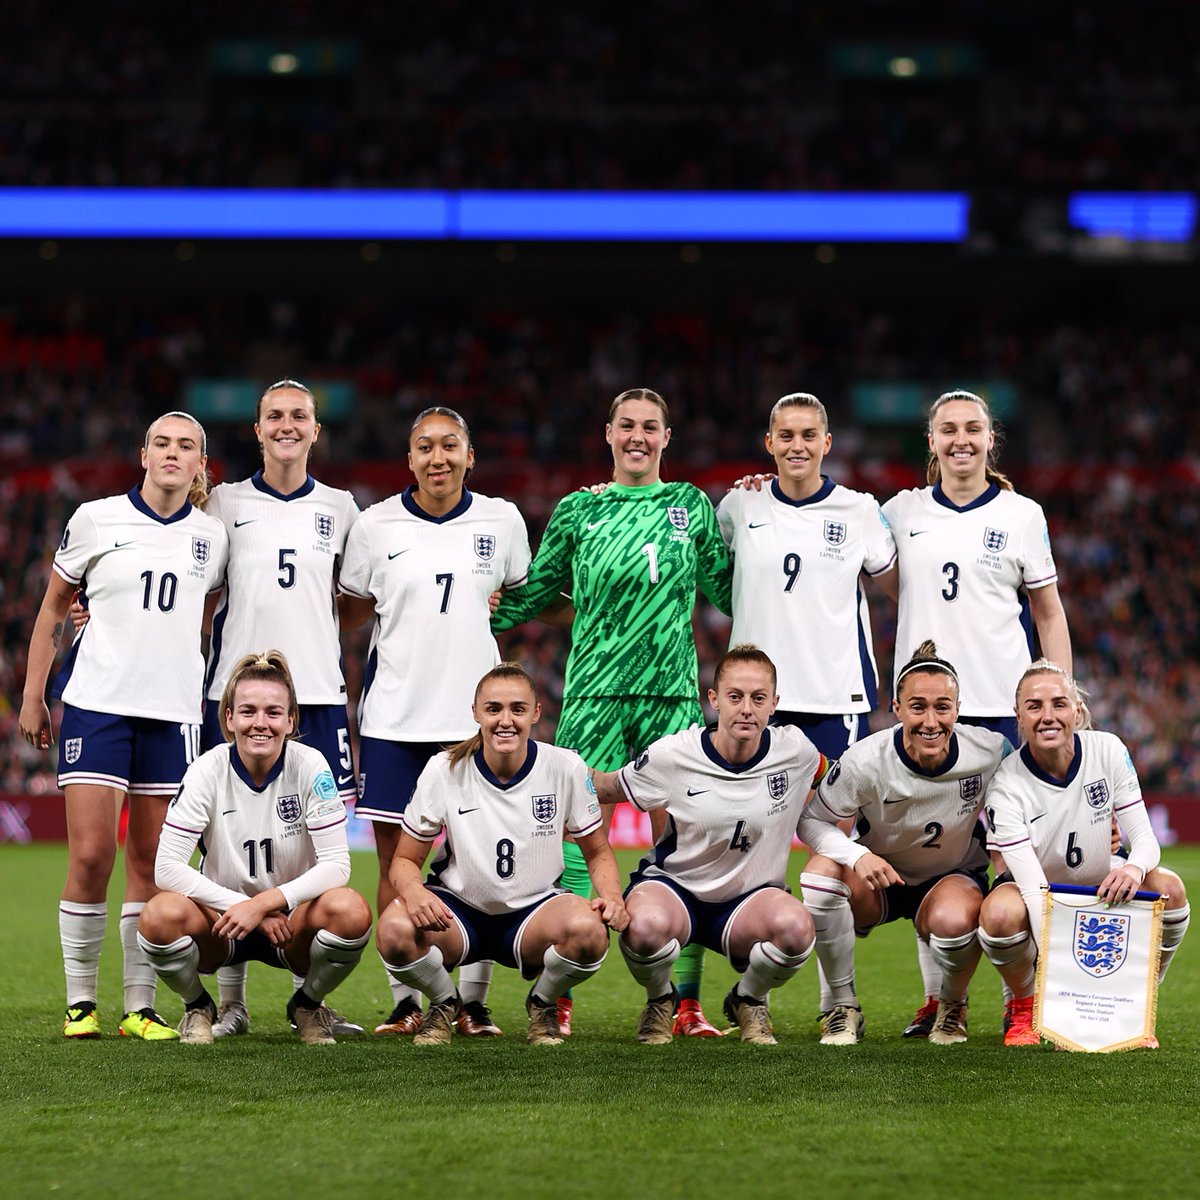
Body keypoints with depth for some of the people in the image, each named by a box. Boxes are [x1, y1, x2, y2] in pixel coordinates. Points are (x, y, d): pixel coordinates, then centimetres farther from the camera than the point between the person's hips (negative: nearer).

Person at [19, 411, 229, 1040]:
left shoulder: (212, 536, 8)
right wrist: (32, 694, 7)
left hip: (173, 710, 3)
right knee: (91, 855, -9)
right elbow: (53, 608, 9)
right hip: (97, 703, -2)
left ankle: (140, 1005, 9)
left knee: (149, 862, 4)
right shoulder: (95, 519, 0)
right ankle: (79, 1001, 2)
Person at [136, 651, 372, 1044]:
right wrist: (243, 909, -25)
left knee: (351, 911, -33)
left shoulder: (309, 766, -12)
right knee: (161, 916, -33)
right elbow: (167, 867, -17)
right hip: (224, 920, 0)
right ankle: (197, 1007, 1)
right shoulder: (209, 770, -13)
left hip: (291, 915, 0)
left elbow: (336, 864, -16)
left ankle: (308, 1004, 0)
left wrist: (265, 903, -28)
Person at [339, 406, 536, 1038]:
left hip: (474, 711, 0)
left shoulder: (501, 520, 4)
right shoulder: (375, 525, 2)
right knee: (396, 861, 1)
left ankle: (473, 1001, 8)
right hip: (394, 712, 0)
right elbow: (351, 610, 13)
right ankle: (404, 1001, 10)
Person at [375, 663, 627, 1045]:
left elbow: (597, 853, 4)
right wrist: (413, 890, -28)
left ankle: (543, 1004, 1)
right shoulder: (444, 770, -10)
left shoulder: (565, 767, -9)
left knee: (588, 929, -35)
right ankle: (444, 1001, 3)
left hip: (535, 907, 0)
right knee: (394, 929, -33)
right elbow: (405, 860, -3)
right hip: (458, 909, 0)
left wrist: (611, 896, -18)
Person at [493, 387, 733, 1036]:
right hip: (594, 694, -1)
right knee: (576, 845, -7)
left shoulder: (691, 506, 12)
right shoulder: (578, 511, 9)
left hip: (674, 696, 1)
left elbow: (726, 591, 16)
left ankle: (686, 1002, 4)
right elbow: (532, 592, 16)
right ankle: (559, 996, 0)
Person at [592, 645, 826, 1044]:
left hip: (750, 899, 2)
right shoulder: (671, 755, -14)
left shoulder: (795, 750, -9)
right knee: (646, 925, -39)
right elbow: (604, 788, 1)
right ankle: (659, 1001, 1)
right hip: (673, 887, -1)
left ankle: (748, 1000, 3)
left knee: (795, 926, -35)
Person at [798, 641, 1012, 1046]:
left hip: (955, 876, 0)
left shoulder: (989, 751, -22)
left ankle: (953, 1005, 1)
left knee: (953, 921, -37)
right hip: (879, 876, 0)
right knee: (823, 869, -33)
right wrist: (856, 855, -35)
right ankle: (843, 1005, -13)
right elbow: (811, 819, -17)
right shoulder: (866, 761, -26)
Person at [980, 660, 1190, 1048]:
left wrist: (1134, 867, -41)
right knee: (1000, 914, -37)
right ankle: (1024, 1005, -4)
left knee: (1169, 888, -26)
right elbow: (1034, 887, -32)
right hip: (1034, 893, -3)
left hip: (1101, 884, 3)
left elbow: (1145, 838, -15)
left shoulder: (1108, 751, -17)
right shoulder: (1006, 788, -25)